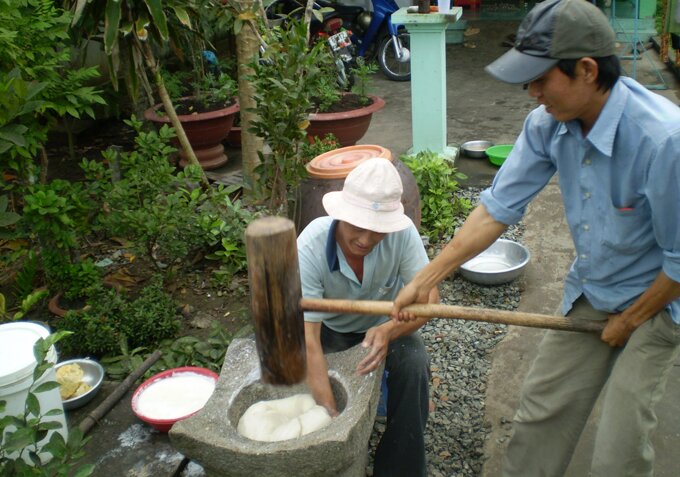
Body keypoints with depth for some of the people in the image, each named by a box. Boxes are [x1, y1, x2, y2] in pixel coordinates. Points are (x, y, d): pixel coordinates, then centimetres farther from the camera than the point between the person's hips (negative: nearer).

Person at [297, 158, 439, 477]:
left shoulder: (403, 232, -29)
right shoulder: (309, 247, -34)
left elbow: (428, 295, -25)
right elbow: (308, 336, -36)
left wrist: (389, 331, -47)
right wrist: (330, 412, -45)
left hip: (386, 322, 1)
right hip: (331, 328, 0)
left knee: (414, 362, -28)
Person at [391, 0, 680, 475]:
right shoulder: (548, 123, -14)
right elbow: (499, 207, -9)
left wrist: (630, 319, -8)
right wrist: (425, 279, -12)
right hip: (588, 292, 5)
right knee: (541, 411, 12)